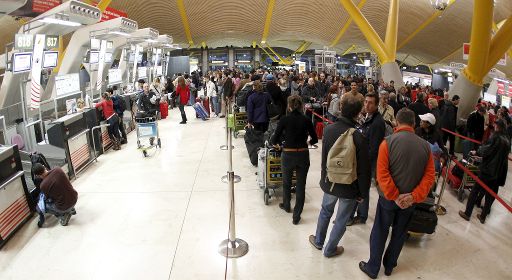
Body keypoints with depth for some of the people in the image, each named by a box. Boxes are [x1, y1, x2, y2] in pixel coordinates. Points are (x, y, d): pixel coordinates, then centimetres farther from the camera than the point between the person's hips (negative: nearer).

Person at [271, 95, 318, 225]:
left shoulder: (284, 119, -10)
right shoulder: (306, 120, -4)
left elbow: (275, 139, -8)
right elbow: (314, 139, 6)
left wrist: (275, 144, 15)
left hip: (288, 155, -1)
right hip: (303, 155, 1)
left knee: (286, 182, 23)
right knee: (301, 185, 11)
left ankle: (286, 205, 45)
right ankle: (296, 216, 15)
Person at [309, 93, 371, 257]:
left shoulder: (329, 129, -12)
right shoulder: (359, 138, -24)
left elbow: (324, 156, 1)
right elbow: (363, 169, -17)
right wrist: (363, 192, -3)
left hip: (329, 182, 4)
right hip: (349, 187, -4)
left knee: (325, 211, 26)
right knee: (341, 219, 16)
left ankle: (319, 241, 45)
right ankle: (330, 249, 33)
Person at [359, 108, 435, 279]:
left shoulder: (388, 142, -17)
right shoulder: (425, 146, -6)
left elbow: (382, 174, -22)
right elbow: (430, 175, -9)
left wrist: (395, 196, -15)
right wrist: (414, 196, -12)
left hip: (388, 198, -3)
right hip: (410, 199, 3)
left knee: (380, 232, 12)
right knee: (399, 233, 20)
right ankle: (389, 266, 36)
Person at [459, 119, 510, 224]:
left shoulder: (495, 137, -13)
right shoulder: (507, 141, 7)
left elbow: (485, 151, -15)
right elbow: (501, 155, 14)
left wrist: (476, 152, 3)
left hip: (488, 170, -6)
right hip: (499, 173, 6)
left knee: (475, 191, 4)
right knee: (490, 195, 13)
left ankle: (467, 213, 8)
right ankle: (483, 216, 22)